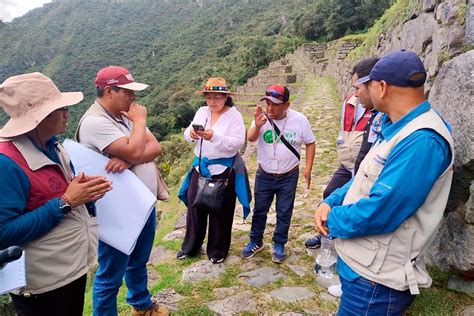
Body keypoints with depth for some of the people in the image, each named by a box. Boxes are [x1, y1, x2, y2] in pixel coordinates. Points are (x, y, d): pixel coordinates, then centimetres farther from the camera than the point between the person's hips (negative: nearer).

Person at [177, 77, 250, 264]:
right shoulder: (201, 112, 5)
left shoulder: (234, 115, -10)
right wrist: (191, 133, -21)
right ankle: (190, 247, 34)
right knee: (194, 206, 14)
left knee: (220, 211, 8)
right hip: (200, 167, 5)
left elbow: (238, 143, -20)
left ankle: (217, 250, 28)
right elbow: (187, 136, 3)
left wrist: (214, 137, -32)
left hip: (223, 170, -5)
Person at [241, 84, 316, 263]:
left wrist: (308, 168, -6)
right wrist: (257, 126, -49)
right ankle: (255, 242, 34)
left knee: (284, 213, 12)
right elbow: (251, 138, -28)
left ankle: (279, 244, 31)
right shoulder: (261, 117, -14)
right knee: (259, 210, 14)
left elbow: (310, 143, 0)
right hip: (264, 175, 1)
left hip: (289, 176, 0)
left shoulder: (300, 120, -12)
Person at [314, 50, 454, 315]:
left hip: (376, 276, -9)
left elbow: (378, 212, -31)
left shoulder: (422, 140, -26)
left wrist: (332, 220, -13)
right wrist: (331, 203, -3)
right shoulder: (397, 128, 8)